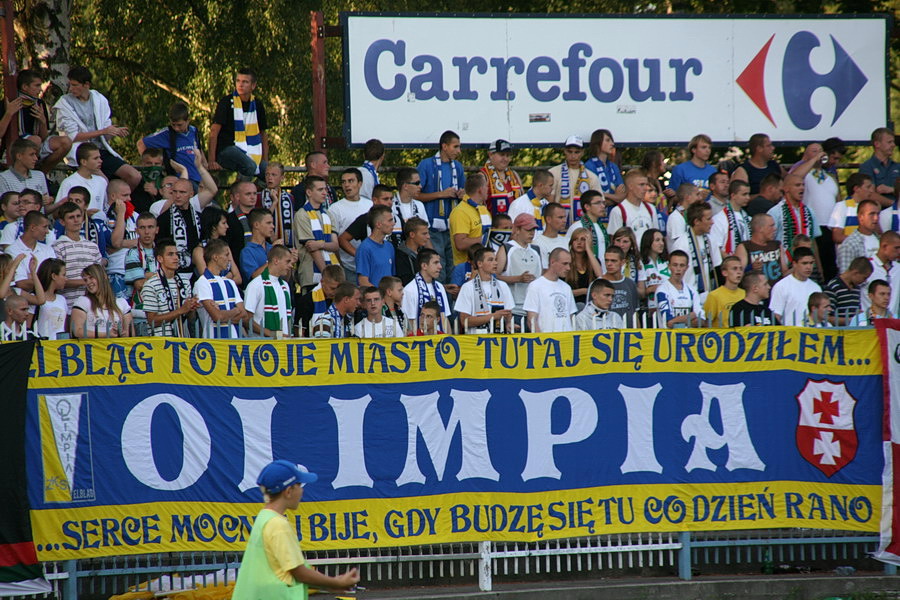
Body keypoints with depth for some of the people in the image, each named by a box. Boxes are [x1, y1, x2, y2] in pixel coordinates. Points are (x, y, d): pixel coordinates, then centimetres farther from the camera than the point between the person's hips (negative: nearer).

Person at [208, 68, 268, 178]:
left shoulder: (258, 105, 11)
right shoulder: (227, 102, -6)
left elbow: (263, 134, 20)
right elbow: (214, 131, -11)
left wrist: (265, 161, 10)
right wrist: (211, 161, -18)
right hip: (226, 150, -6)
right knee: (249, 166, -32)